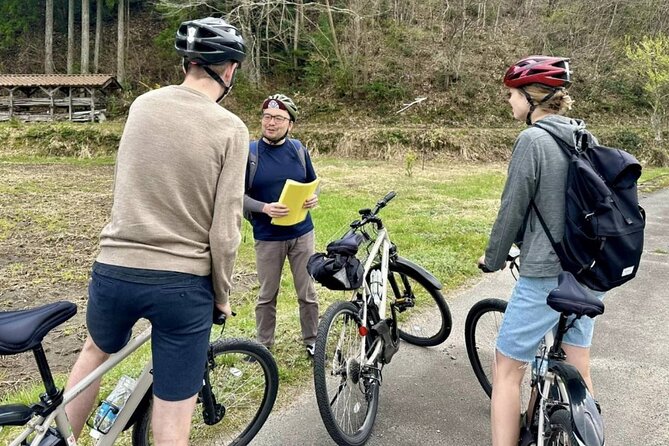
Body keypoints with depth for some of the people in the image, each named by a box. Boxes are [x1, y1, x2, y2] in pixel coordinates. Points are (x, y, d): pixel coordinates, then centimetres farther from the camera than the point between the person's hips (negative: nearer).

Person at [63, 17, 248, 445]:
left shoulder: (142, 105, 3)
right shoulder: (231, 129, -10)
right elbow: (224, 230, -12)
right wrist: (222, 293, 2)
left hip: (115, 268, 5)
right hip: (184, 281, -4)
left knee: (97, 351, 35)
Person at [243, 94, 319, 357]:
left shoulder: (298, 150, 2)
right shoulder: (249, 153, -6)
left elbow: (313, 183, 13)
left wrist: (314, 198, -9)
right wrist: (265, 208, -23)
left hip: (302, 234, 2)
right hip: (267, 237, -2)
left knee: (307, 293, 10)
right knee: (267, 296, 12)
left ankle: (311, 341, 27)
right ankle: (263, 345, 28)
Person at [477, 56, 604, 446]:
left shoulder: (533, 140, -15)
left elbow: (512, 210, -13)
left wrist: (493, 259, 2)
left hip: (546, 275, -8)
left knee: (507, 370, 4)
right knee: (579, 371, 19)